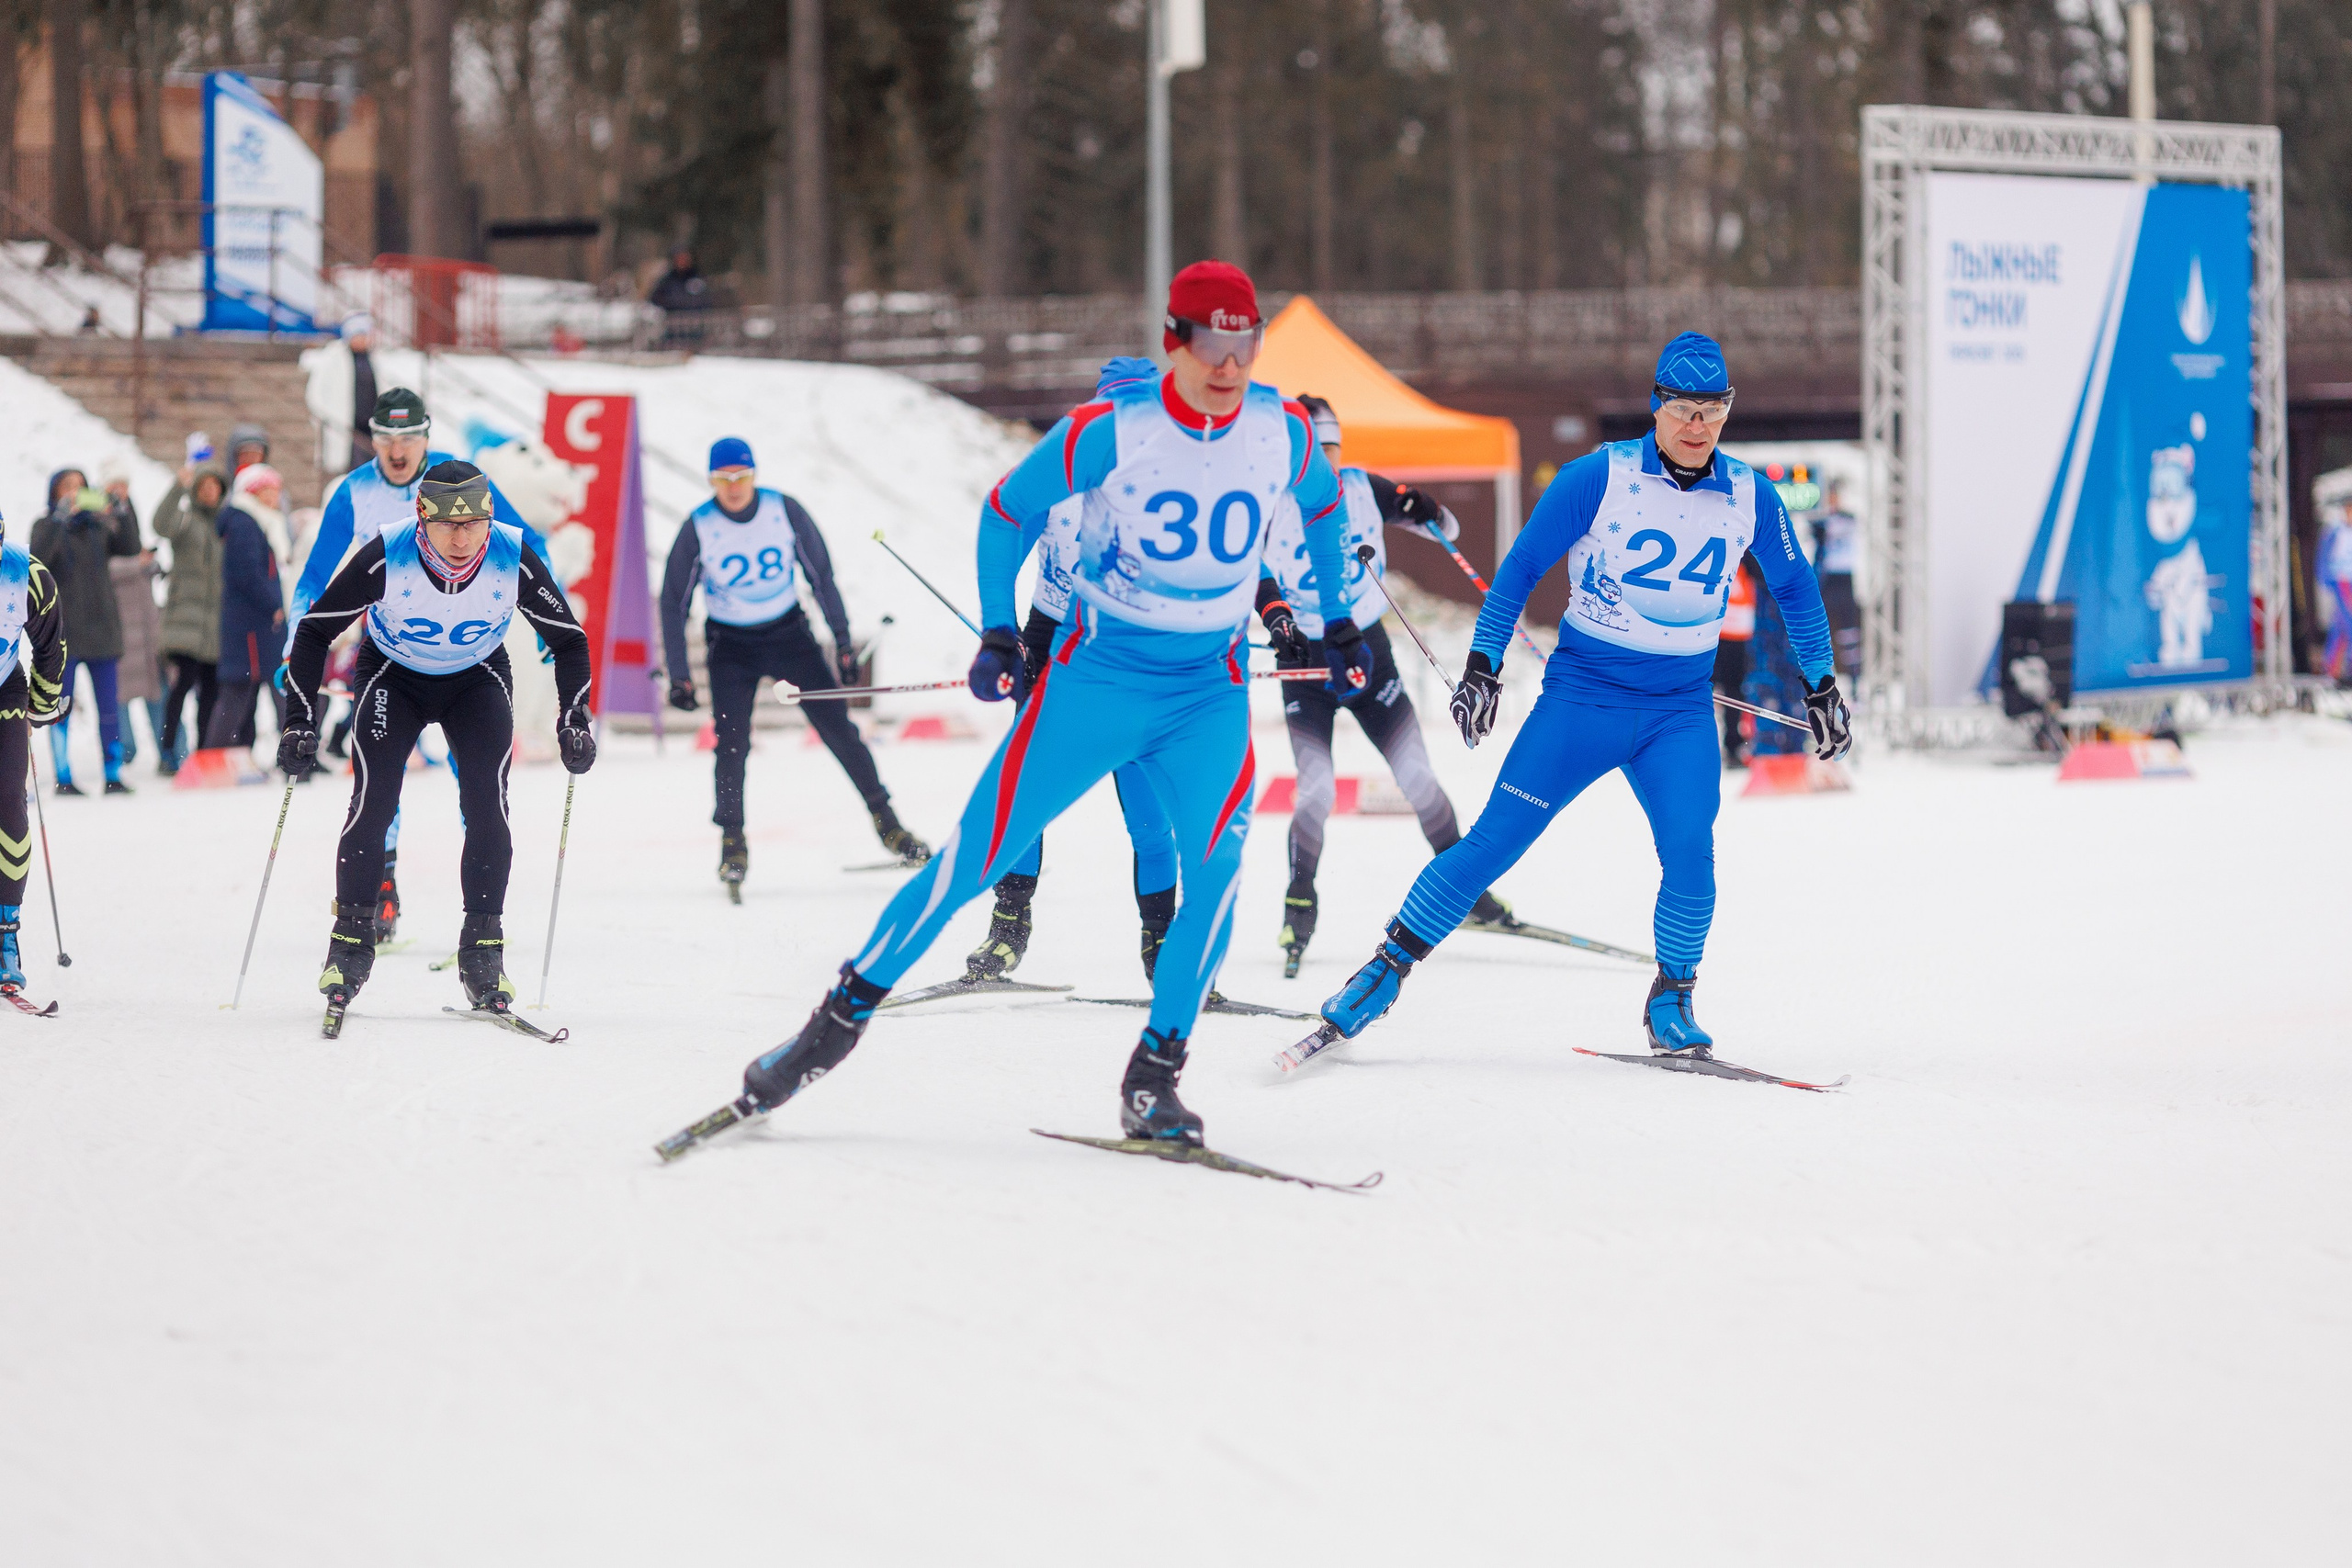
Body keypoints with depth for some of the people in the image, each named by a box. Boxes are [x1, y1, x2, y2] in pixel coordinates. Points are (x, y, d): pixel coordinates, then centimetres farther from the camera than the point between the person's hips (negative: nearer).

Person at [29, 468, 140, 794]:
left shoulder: (99, 527, 12)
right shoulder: (47, 527, 2)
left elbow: (130, 546, -2)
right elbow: (39, 556, -18)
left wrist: (122, 513, -15)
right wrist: (61, 519, -26)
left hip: (101, 627, 4)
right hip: (63, 630, -4)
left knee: (108, 705, 3)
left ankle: (113, 775, 6)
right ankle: (63, 777, -1)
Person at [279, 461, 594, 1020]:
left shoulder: (514, 559, -27)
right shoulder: (386, 557, -31)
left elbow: (568, 639, -10)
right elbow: (314, 629, -18)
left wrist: (574, 720, -17)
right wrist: (300, 722, -21)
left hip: (478, 680, 1)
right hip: (392, 677, -1)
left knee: (487, 805, -15)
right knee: (373, 801, -16)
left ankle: (483, 949, -5)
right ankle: (350, 942, -3)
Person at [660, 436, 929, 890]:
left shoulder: (785, 511, -12)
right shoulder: (698, 528, -14)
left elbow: (821, 575, -1)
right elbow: (673, 602, -6)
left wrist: (843, 641, -3)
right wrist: (678, 675, -9)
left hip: (788, 633, 1)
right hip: (731, 644, -1)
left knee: (836, 727, -5)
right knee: (732, 742, -15)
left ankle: (885, 822, 5)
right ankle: (732, 844, 0)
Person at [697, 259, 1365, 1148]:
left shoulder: (1284, 434, -7)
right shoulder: (1108, 432, -16)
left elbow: (1321, 509, 17)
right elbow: (1008, 512, 0)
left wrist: (1338, 625, 19)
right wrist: (998, 634, -7)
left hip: (1210, 696, 2)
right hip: (1095, 675, -2)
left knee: (1217, 867, -20)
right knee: (976, 858, -3)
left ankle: (1153, 1078, -8)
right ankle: (839, 1022, 12)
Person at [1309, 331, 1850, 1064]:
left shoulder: (1748, 495, -1)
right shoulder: (1598, 478, -11)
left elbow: (1795, 588, 15)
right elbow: (1522, 566, -3)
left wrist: (1821, 687, 18)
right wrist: (1482, 666, -6)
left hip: (1680, 713, 2)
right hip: (1582, 695, -2)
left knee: (1690, 851, -17)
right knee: (1494, 842, -7)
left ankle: (1672, 1002, 3)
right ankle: (1388, 967, 4)